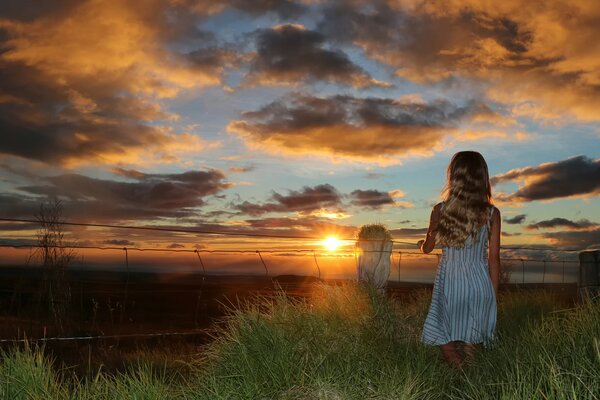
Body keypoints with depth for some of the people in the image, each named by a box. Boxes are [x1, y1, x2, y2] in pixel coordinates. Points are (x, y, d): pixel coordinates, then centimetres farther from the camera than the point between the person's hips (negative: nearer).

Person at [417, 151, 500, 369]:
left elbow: (427, 248, 6)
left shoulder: (440, 210, -7)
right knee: (470, 340, 16)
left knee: (447, 340, 15)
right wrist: (493, 293, 9)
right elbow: (494, 258, -2)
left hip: (450, 281, -1)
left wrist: (421, 243, 31)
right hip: (480, 283, 2)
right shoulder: (491, 213, -5)